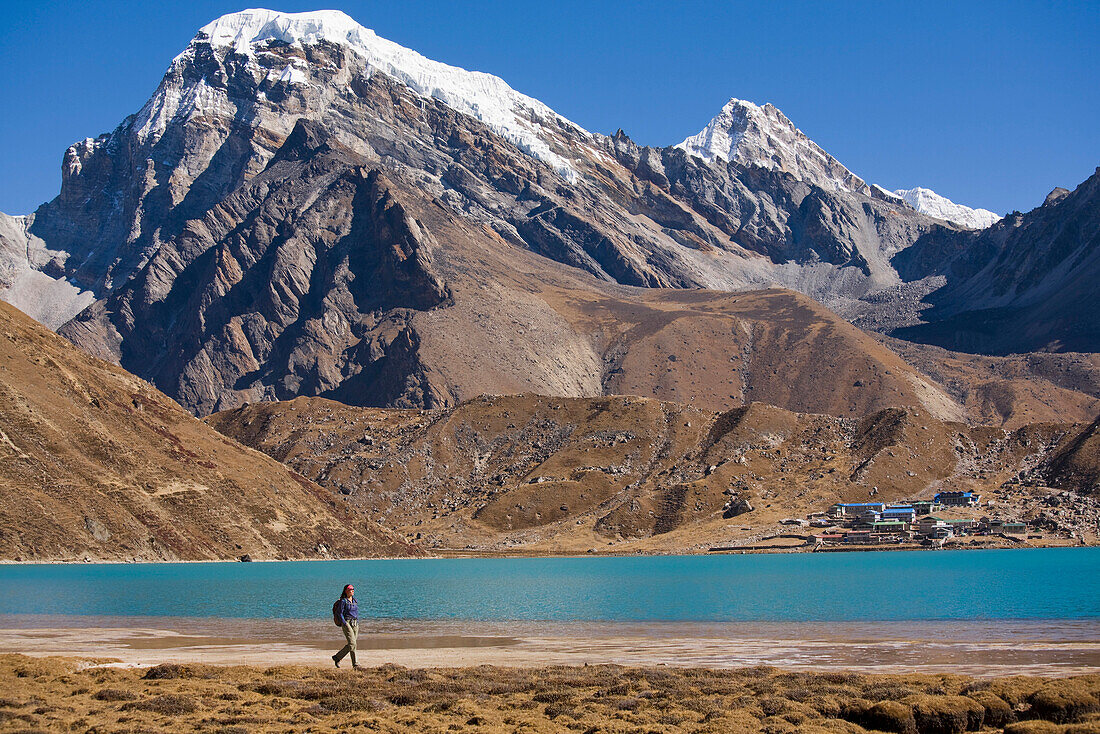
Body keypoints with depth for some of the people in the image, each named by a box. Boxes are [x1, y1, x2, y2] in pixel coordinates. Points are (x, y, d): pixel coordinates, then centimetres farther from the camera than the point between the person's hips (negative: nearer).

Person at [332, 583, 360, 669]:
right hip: (347, 623, -7)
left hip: (355, 623, 7)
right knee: (352, 643, -15)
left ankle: (337, 657, 21)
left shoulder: (354, 600, 14)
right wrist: (344, 623, -19)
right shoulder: (343, 601, -5)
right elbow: (340, 613, -8)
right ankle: (355, 664, -12)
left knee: (351, 645, 4)